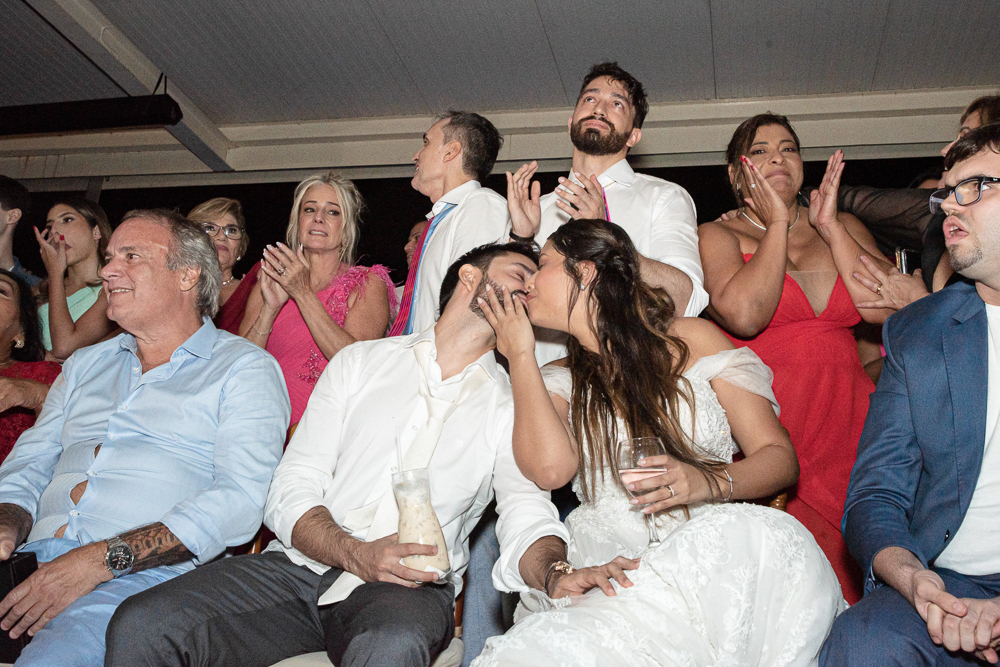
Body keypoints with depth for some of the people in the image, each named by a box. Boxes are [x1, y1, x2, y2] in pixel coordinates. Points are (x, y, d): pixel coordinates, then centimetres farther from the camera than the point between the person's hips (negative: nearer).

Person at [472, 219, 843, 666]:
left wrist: (711, 482, -16)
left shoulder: (691, 340, 11)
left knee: (773, 542, -34)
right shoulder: (558, 383, 16)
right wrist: (520, 355, 2)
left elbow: (779, 456, 6)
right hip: (607, 569, -1)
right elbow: (550, 467, -8)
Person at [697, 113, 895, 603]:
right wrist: (777, 224, -6)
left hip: (848, 423, 4)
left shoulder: (845, 228, 16)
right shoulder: (717, 235, 4)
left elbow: (885, 308, -1)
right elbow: (743, 315, -16)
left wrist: (830, 227, -1)